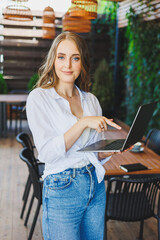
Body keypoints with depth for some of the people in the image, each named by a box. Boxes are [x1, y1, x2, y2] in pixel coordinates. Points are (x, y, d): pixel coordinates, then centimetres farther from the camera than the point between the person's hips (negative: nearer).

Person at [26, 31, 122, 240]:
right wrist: (83, 123, -22)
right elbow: (47, 152, -17)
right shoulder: (39, 98, -8)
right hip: (62, 190, -5)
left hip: (96, 186, 5)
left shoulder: (91, 100, 7)